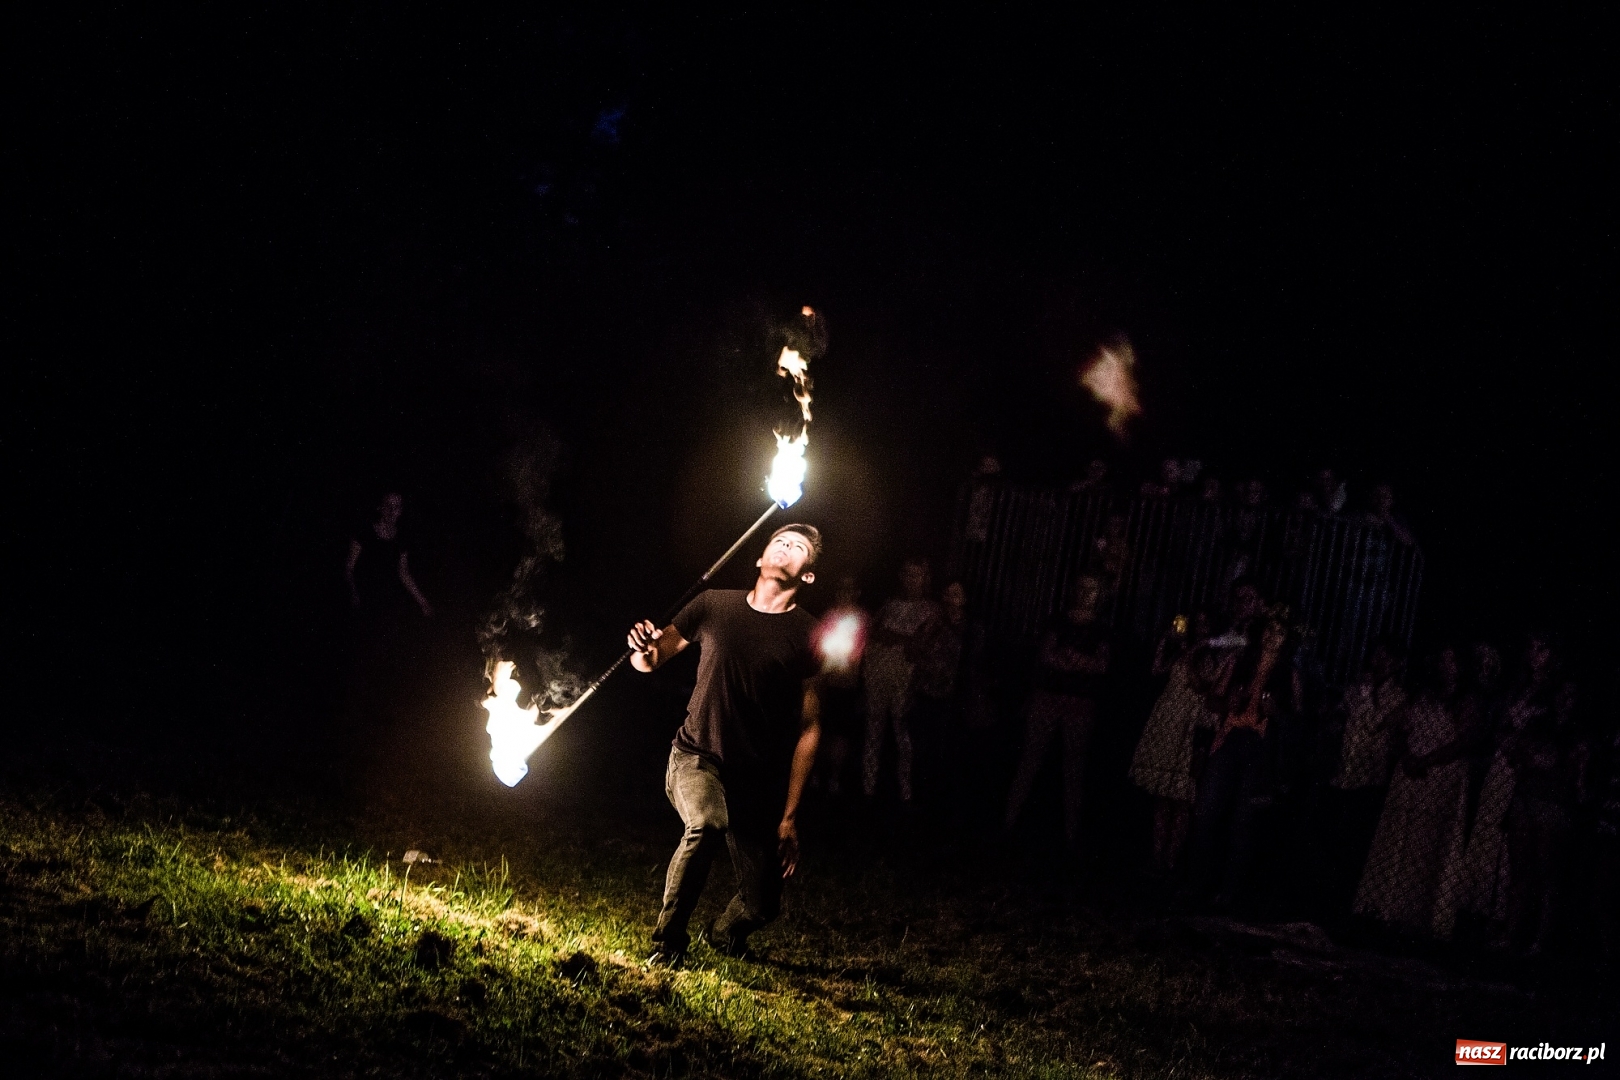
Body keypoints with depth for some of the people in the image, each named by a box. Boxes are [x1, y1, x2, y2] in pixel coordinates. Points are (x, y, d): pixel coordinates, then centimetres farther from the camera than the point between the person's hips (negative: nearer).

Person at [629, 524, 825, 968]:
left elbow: (809, 727, -4)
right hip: (697, 758, -1)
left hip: (759, 779, 1)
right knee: (706, 822, -35)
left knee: (762, 905, -1)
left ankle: (724, 935, 39)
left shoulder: (808, 636, -7)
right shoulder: (714, 606, -3)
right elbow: (652, 659, 9)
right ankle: (667, 945, -16)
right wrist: (643, 651, -18)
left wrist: (790, 815, -7)